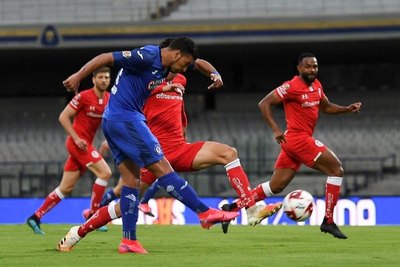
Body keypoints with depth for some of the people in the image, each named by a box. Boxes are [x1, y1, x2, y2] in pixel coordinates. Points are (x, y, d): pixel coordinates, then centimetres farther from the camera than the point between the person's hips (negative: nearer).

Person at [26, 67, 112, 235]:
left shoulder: (109, 99, 7)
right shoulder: (84, 97, -12)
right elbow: (63, 117, -11)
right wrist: (76, 138, -17)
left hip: (85, 145, 8)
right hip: (79, 143, -8)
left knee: (66, 188, 8)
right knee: (104, 172, -18)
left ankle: (35, 217, 13)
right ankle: (93, 215, -11)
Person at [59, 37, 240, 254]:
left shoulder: (161, 67, 13)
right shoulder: (148, 56, -14)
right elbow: (106, 58, -16)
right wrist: (78, 76, -18)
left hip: (112, 122, 10)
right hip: (126, 118, -10)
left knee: (131, 180, 6)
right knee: (162, 168, -8)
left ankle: (128, 240, 3)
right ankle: (205, 213, -7)